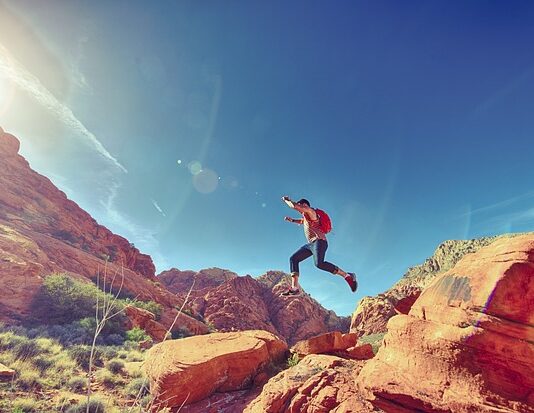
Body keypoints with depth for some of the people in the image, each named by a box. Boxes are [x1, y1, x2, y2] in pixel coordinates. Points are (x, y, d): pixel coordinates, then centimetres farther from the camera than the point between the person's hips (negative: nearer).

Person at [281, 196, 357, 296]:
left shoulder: (310, 211, -1)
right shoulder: (306, 217, 26)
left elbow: (294, 206, -14)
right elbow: (301, 221, 51)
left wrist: (286, 200, 3)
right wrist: (292, 220, 38)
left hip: (319, 241, -10)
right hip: (310, 244, 10)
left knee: (319, 264, -32)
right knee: (293, 259, 1)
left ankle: (347, 276, -21)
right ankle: (294, 287, -9)